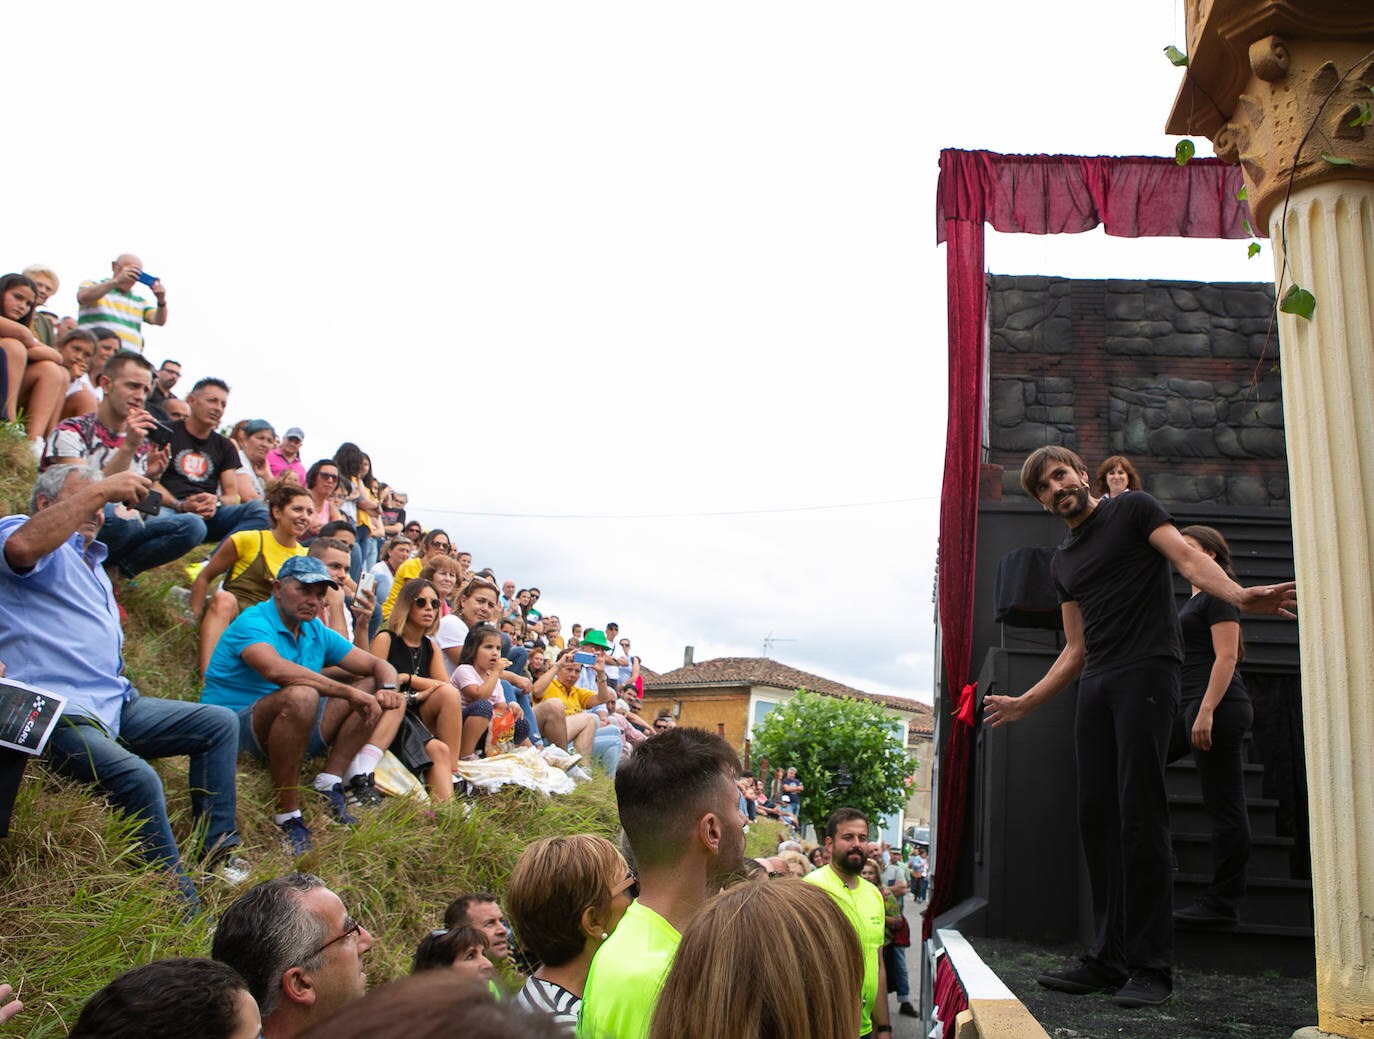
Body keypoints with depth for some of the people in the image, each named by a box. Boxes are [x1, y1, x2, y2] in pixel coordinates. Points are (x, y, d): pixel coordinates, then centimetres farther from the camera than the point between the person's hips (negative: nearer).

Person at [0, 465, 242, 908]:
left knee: (220, 723, 7)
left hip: (115, 705, 10)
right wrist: (100, 490, -28)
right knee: (137, 776, -33)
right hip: (60, 717, -10)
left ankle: (217, 851, 4)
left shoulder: (91, 564, 28)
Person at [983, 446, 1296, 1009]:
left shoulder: (1132, 509, 7)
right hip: (1094, 686, 7)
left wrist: (1239, 594, -28)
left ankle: (1151, 967, -7)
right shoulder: (1063, 562, 23)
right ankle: (1109, 958, 7)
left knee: (1139, 812, -12)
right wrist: (1023, 703, 22)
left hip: (1146, 668, -7)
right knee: (1096, 816, 2)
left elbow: (1187, 556, -8)